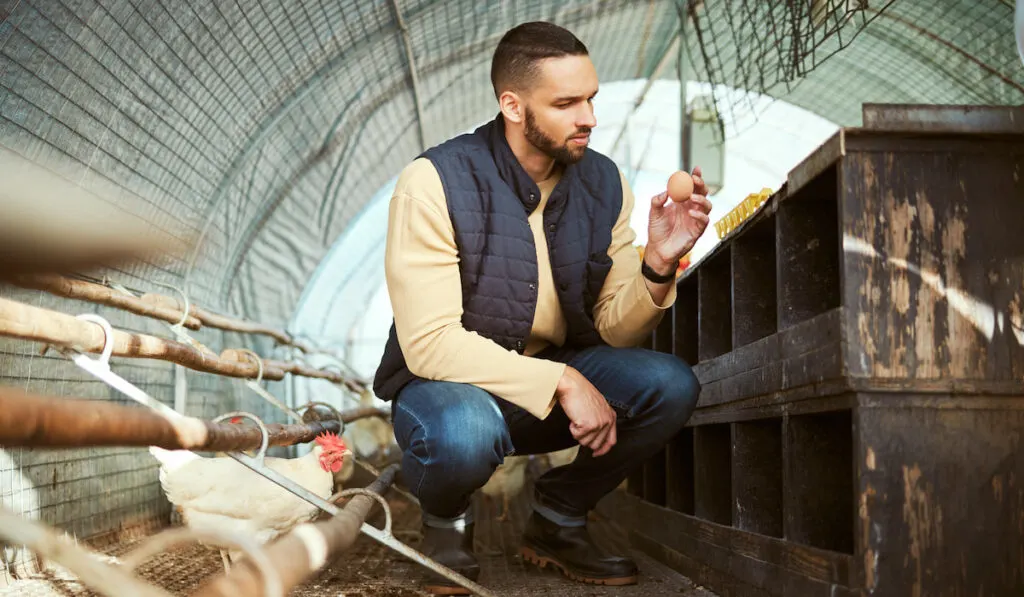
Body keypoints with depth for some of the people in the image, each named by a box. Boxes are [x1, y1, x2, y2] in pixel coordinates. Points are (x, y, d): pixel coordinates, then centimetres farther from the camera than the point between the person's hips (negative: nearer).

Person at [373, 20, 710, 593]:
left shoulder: (603, 183, -3)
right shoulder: (435, 183, -20)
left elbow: (615, 329, -3)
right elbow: (430, 343, -25)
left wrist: (659, 264, -24)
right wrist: (562, 382, -29)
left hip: (556, 379, 5)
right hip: (449, 382, -5)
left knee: (671, 385, -21)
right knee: (463, 434, -40)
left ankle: (559, 517, 5)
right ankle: (447, 520, 0)